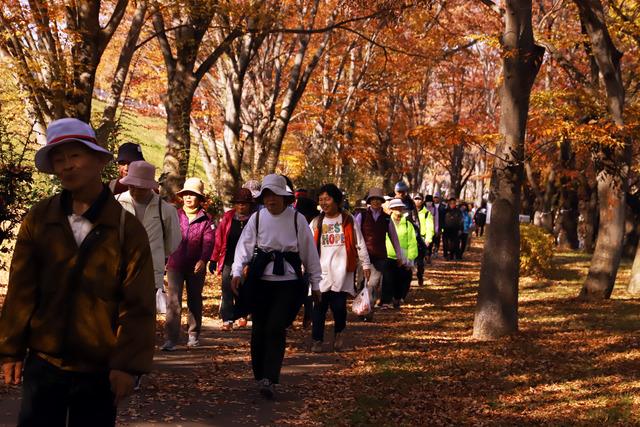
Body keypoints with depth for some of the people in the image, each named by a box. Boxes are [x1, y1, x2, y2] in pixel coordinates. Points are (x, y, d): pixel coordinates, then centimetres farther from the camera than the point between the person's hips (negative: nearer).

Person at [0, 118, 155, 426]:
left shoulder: (127, 227, -5)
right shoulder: (39, 219, 1)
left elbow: (138, 305, -6)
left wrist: (128, 364, -10)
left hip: (101, 368, -1)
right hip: (43, 362, 1)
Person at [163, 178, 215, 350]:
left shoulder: (205, 219, 1)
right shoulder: (175, 215, 4)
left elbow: (208, 241, -9)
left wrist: (203, 260, -25)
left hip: (196, 267, 1)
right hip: (175, 265, -1)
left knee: (195, 301, 14)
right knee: (173, 301, -9)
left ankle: (194, 335, 28)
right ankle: (170, 339, -11)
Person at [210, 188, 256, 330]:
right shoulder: (228, 217, 3)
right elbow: (219, 238, 4)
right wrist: (214, 259, 1)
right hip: (229, 261, 1)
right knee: (227, 291, -3)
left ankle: (242, 315, 29)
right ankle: (227, 320, 0)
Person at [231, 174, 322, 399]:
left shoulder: (297, 219, 1)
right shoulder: (257, 218, 5)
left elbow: (309, 251, 6)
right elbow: (245, 246, -1)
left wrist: (315, 283, 8)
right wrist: (237, 272, -14)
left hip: (288, 281, -2)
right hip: (260, 280, 2)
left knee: (276, 328, -12)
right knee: (259, 329, 7)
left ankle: (269, 380, -13)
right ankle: (260, 376, 21)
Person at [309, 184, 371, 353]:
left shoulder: (348, 220, 4)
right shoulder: (316, 223, 9)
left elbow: (359, 244, 6)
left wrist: (366, 264, 5)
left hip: (342, 272, -2)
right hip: (322, 271, 2)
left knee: (339, 305, -6)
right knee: (319, 306, -1)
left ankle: (338, 332, 22)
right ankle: (317, 340, 10)